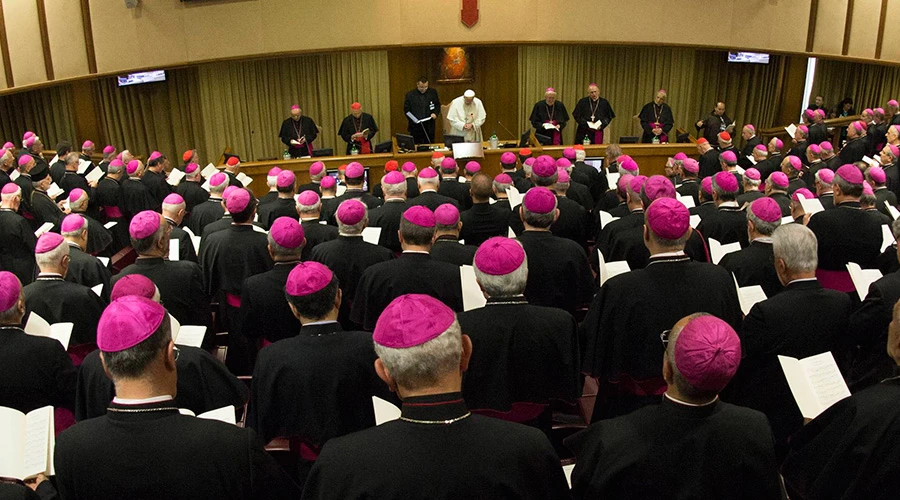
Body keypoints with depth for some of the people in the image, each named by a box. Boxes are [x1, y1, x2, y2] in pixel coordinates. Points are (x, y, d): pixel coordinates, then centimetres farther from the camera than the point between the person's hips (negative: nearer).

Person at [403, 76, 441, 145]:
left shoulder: (433, 93, 6)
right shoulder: (410, 95, -1)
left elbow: (438, 105, 15)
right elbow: (406, 110, 1)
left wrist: (435, 113, -6)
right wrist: (413, 119, -15)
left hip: (429, 127, 2)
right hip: (415, 127, -2)